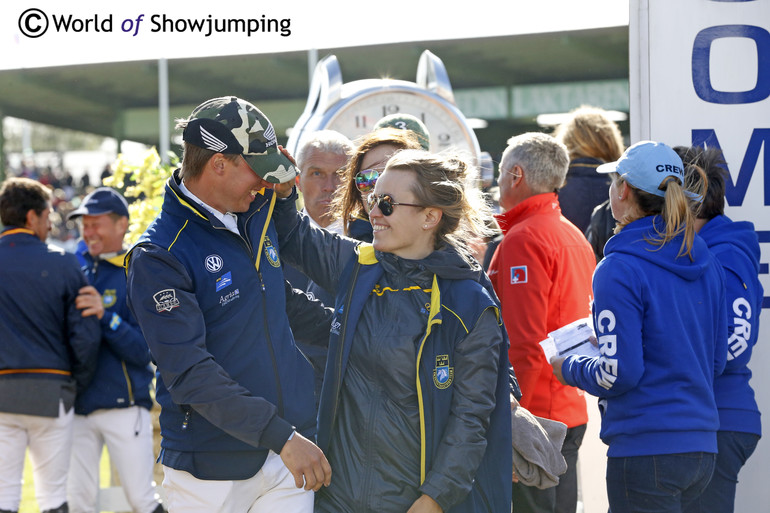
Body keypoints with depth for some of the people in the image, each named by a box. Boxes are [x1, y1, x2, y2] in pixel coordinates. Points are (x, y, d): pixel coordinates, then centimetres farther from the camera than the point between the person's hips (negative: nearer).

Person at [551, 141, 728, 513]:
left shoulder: (620, 269, -13)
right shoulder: (706, 262, 10)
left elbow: (619, 374, -16)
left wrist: (568, 368, 2)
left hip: (647, 449, -8)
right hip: (702, 447, 8)